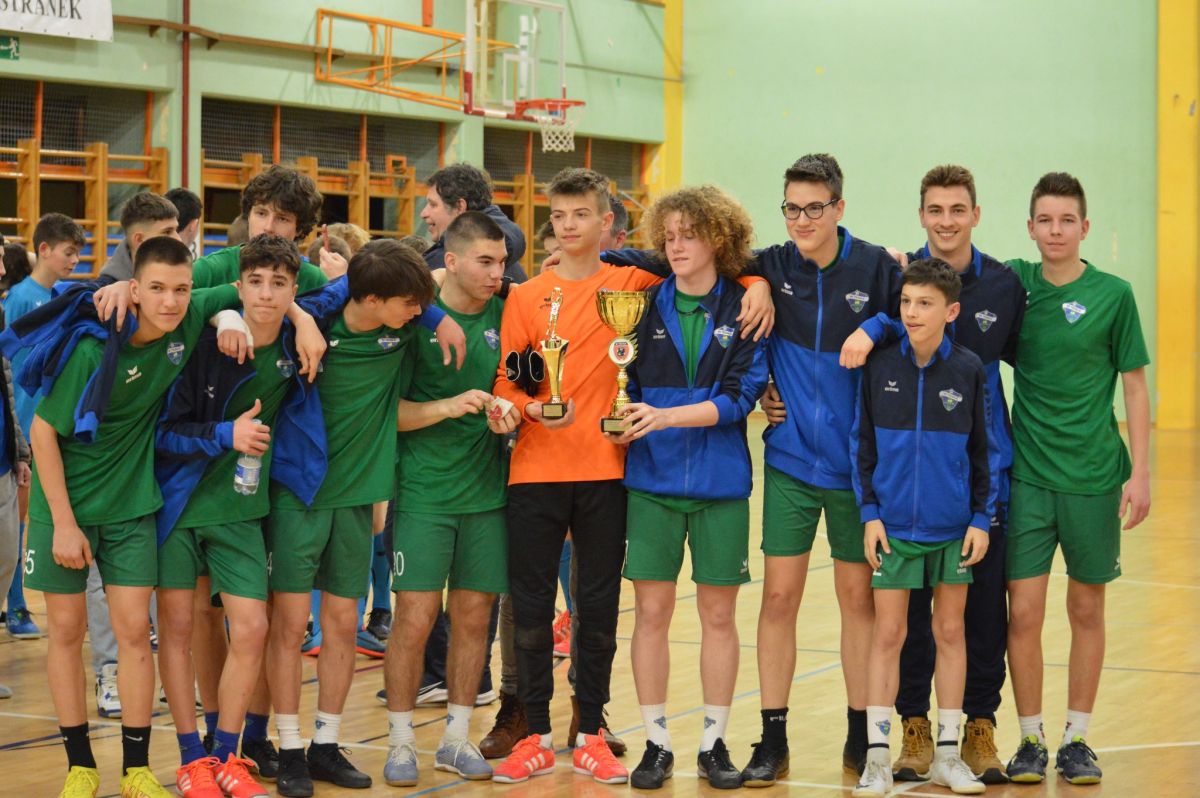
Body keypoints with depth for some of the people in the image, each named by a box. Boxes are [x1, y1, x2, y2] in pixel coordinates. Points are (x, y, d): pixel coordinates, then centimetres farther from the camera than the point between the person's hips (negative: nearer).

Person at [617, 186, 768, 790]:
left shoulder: (745, 309, -2)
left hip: (720, 483, -1)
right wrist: (625, 426, -11)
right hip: (651, 480, 1)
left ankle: (714, 742, 16)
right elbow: (630, 384, 9)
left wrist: (666, 416, -19)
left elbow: (740, 395, -10)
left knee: (719, 613, 5)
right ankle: (656, 742, 11)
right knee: (651, 610, 1)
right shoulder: (649, 305, 5)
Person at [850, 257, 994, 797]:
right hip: (893, 524, 0)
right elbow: (863, 444, 3)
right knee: (887, 635, 1)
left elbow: (981, 451, 3)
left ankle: (946, 753, 19)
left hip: (954, 527, 1)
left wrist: (982, 519, -1)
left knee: (950, 631, 9)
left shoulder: (968, 370, -3)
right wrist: (869, 512, -3)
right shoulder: (880, 366, -3)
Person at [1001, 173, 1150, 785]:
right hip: (1027, 474, 1)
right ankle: (1030, 740, 12)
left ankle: (1077, 739, 21)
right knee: (1023, 612, -2)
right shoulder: (1013, 283, 1)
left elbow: (1134, 386, 1)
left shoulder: (1113, 294, -3)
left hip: (1094, 475, -1)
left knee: (1087, 609, 9)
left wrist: (1140, 471, -4)